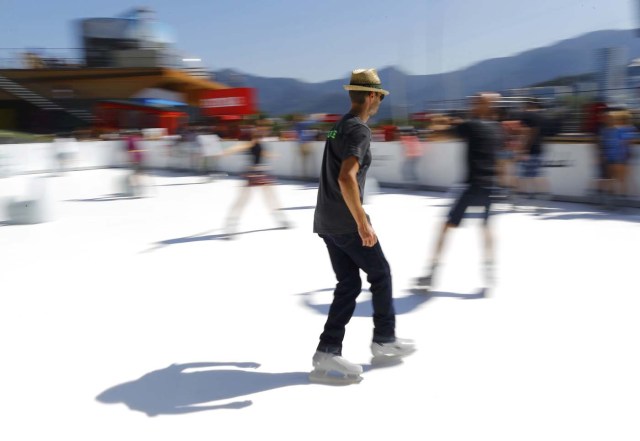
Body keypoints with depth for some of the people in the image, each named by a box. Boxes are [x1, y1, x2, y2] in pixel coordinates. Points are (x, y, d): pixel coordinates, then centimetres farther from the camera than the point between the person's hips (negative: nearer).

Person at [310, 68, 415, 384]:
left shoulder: (339, 127, 15)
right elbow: (346, 178, -28)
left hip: (326, 221, 9)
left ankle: (328, 352, 4)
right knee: (380, 274, 9)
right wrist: (363, 224, -26)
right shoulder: (359, 130, -14)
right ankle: (384, 340, 23)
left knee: (349, 284, 9)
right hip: (346, 223, -8)